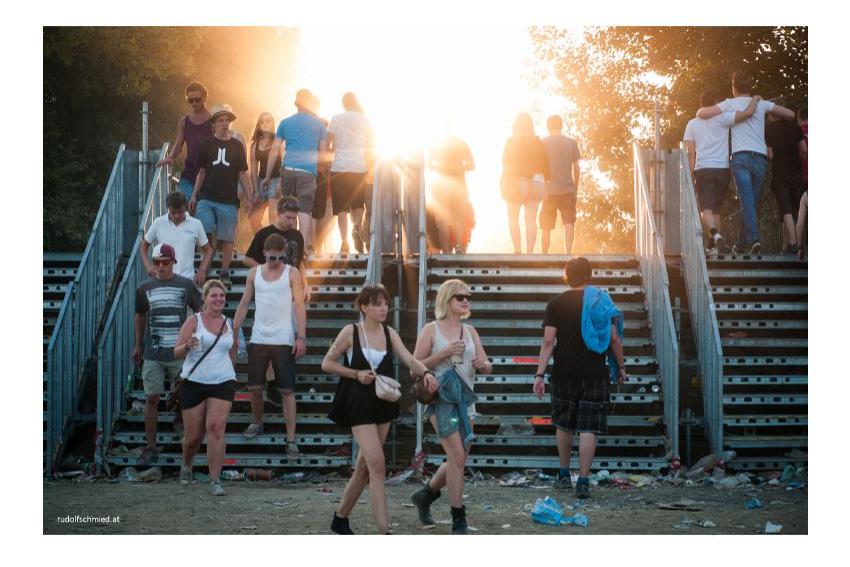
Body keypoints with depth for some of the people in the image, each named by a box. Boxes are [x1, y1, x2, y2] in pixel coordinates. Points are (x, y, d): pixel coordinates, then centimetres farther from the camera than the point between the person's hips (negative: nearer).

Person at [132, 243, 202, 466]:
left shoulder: (185, 285, 0)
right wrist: (138, 346, 19)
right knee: (151, 399, 1)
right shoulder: (145, 287, 5)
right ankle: (150, 448, 8)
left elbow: (200, 312, 9)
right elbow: (140, 316, 17)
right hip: (153, 354, 1)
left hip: (180, 352, -1)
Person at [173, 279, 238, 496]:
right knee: (193, 436, 4)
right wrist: (187, 346, -24)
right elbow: (177, 352, -6)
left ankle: (215, 479, -12)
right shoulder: (194, 321, -1)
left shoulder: (229, 324, 10)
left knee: (216, 428, -15)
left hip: (223, 383, 2)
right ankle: (186, 465, 37)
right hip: (194, 382, -2)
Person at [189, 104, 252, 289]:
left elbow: (243, 174, 8)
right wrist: (194, 196, 10)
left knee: (227, 238, 0)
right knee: (205, 235, -7)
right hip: (206, 197, 0)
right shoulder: (207, 144, 7)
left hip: (229, 199, 0)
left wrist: (249, 198, 4)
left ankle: (224, 273, 7)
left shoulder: (237, 145, 6)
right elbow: (202, 171, 13)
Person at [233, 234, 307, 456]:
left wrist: (301, 337, -12)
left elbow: (299, 305, -4)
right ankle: (257, 422, 35)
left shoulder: (292, 273, 0)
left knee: (287, 390, -4)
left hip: (284, 341, -3)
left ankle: (291, 440, -3)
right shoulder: (254, 273, 8)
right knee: (255, 387, 8)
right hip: (258, 339, 3)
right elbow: (244, 304, 11)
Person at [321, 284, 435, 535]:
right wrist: (356, 374, -14)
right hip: (359, 404, -6)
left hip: (383, 405, 6)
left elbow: (409, 359, -6)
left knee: (365, 466, 13)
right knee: (377, 465, -14)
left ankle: (340, 518, 31)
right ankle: (384, 532, -14)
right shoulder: (350, 332, -7)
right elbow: (327, 364, -2)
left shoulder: (389, 333, 5)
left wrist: (426, 372, -26)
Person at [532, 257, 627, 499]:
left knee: (563, 425, 16)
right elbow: (614, 339, -1)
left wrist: (540, 374, -5)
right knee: (588, 429, -1)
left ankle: (564, 476, 26)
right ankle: (583, 481, -5)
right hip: (594, 373, -1)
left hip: (564, 372, 1)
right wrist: (621, 366, 11)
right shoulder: (601, 301, 1)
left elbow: (548, 341, -6)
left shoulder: (556, 304, -1)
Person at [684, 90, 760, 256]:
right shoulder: (723, 119, 0)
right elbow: (748, 113, -11)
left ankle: (715, 233, -34)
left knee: (706, 209, -7)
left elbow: (690, 153, 4)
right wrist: (755, 99, 8)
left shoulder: (692, 124, 8)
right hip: (722, 169, 0)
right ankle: (712, 245, 15)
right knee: (716, 209, 14)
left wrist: (691, 177, 6)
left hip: (702, 169, 0)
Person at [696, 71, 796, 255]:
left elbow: (702, 113, -4)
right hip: (761, 158, 3)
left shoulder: (730, 104, 7)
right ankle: (742, 244, 15)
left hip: (741, 157, -3)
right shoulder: (761, 104, 17)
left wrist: (701, 110, 19)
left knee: (747, 200, -13)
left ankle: (753, 237, -30)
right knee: (753, 202, 10)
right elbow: (790, 114, 25)